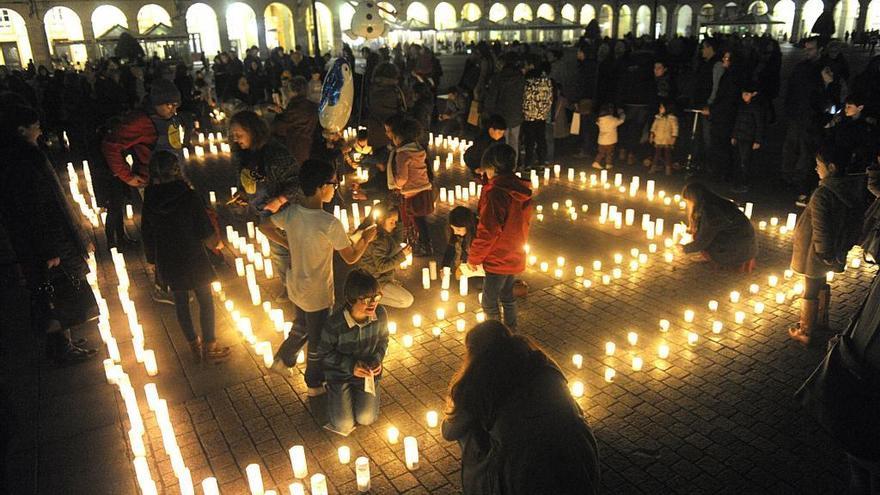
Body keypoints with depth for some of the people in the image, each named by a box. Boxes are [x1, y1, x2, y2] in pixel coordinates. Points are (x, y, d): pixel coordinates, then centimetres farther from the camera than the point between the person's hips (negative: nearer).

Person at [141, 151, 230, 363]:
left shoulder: (150, 201, -9)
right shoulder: (189, 197, -21)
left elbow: (147, 236, 2)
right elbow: (207, 233, -17)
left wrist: (153, 260, 17)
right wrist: (217, 243, 5)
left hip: (167, 262, 4)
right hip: (193, 259, -4)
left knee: (181, 302, 19)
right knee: (205, 302, 14)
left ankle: (194, 345, 33)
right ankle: (209, 347, 25)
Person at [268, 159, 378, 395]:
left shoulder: (290, 213, -12)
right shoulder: (330, 224, -31)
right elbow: (351, 257, -19)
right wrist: (366, 238, -2)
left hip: (295, 286, 6)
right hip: (317, 294, -6)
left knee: (301, 327, 33)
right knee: (318, 340, 18)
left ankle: (282, 360, 49)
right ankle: (315, 384, 39)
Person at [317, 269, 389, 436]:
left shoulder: (380, 314, -21)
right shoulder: (335, 324, -32)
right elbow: (324, 353, -15)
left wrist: (378, 359, -17)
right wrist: (351, 366, -24)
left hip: (368, 371, 3)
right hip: (341, 373, -2)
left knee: (367, 419, -1)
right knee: (344, 424, -2)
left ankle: (357, 392, 29)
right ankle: (333, 392, 28)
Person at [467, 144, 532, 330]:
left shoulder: (495, 193, -24)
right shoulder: (522, 190, 1)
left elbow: (488, 231, -23)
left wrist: (473, 257, -11)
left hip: (498, 259, -8)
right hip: (516, 256, 8)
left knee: (489, 302, 6)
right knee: (507, 296, 24)